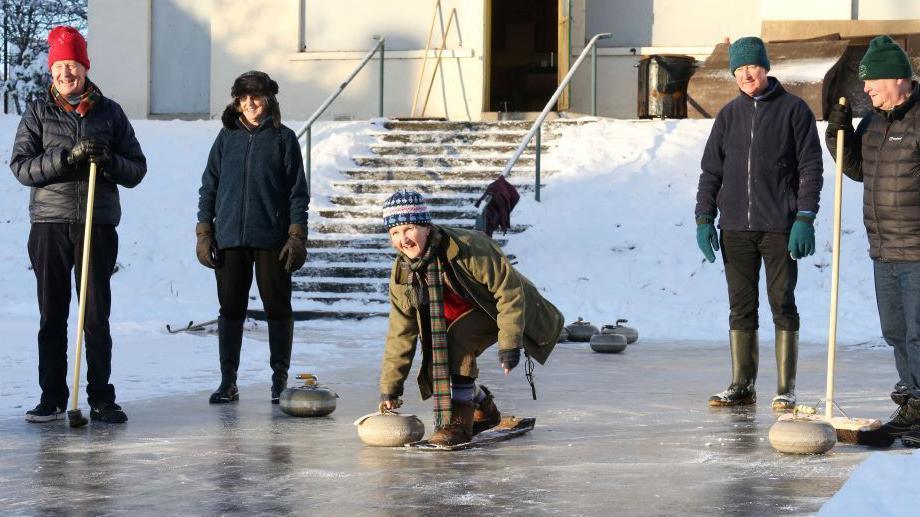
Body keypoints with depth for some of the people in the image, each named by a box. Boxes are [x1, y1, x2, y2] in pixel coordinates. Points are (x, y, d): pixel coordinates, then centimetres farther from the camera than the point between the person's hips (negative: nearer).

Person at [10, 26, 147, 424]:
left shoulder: (109, 112, 8)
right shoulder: (39, 112, 7)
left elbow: (137, 168, 8)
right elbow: (21, 165, -3)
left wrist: (109, 162, -14)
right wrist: (67, 157, -17)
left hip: (98, 226, 0)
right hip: (50, 225, 0)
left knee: (97, 316, 1)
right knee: (51, 316, 3)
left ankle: (101, 399, 6)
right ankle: (52, 398, 9)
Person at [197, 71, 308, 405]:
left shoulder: (283, 138, 2)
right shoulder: (226, 138, 9)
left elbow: (297, 190, 1)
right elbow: (209, 186, 11)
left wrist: (297, 236, -6)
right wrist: (204, 233, 4)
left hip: (271, 238, -2)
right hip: (229, 237, 2)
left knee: (278, 308, 3)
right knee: (231, 309, 4)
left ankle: (280, 379, 13)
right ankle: (228, 381, 10)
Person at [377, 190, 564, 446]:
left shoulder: (466, 247, -34)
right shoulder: (402, 272, -13)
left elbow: (509, 289, -28)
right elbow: (400, 333, -6)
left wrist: (509, 343, -32)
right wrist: (390, 387, -8)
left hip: (498, 309, -6)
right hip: (459, 317, 7)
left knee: (456, 340, -32)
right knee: (435, 372, -8)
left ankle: (459, 422, -24)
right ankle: (484, 408, 21)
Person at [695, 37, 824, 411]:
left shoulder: (793, 110, 0)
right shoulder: (729, 115, 12)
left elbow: (811, 167, -3)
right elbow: (711, 170, 14)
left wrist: (805, 218, -11)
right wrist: (704, 218, 5)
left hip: (780, 226, -4)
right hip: (735, 227, 4)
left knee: (782, 305, -1)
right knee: (741, 307, 7)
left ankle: (786, 389, 3)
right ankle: (742, 386, 13)